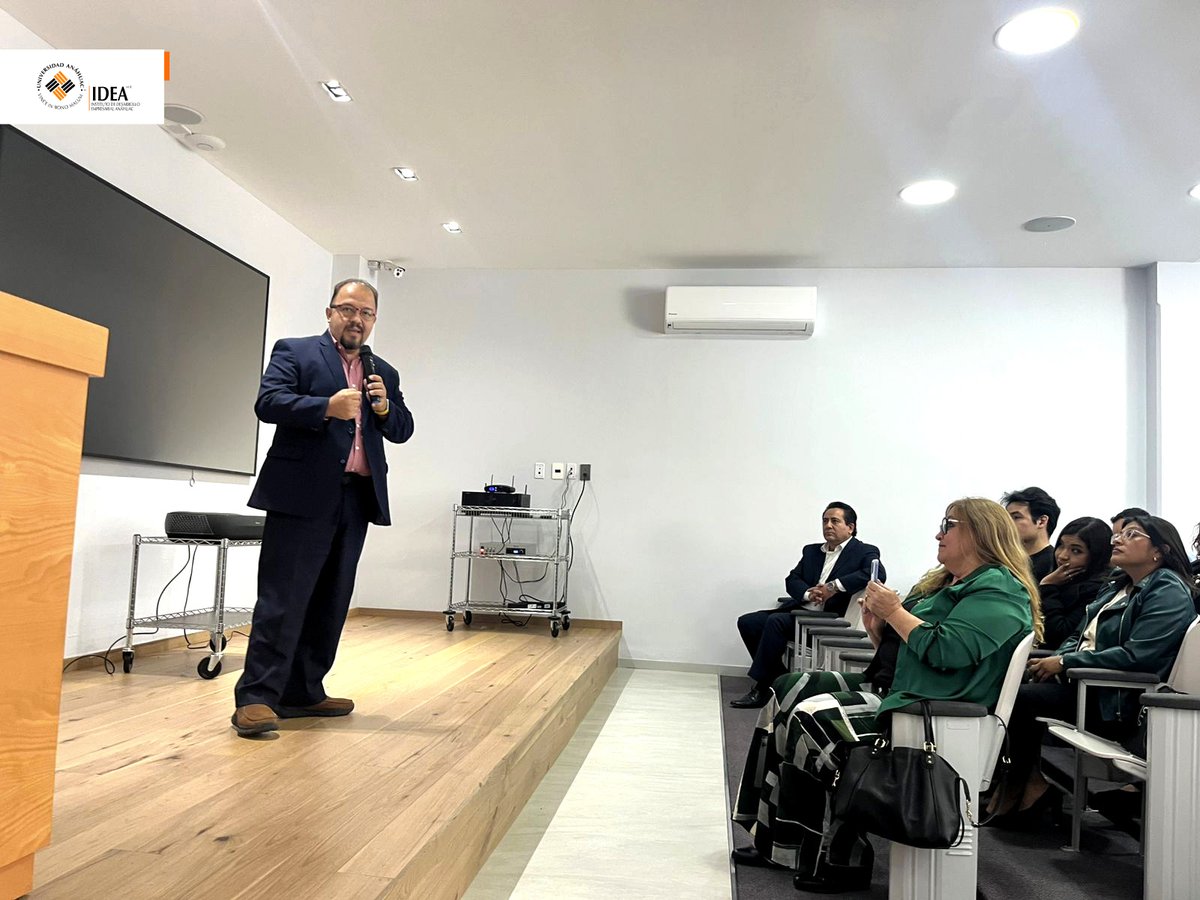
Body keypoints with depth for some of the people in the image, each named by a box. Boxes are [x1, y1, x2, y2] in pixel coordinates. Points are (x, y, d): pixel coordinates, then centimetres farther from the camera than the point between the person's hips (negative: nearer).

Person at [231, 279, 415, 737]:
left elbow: (402, 431, 16)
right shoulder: (294, 351, 6)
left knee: (330, 602, 9)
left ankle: (302, 692, 19)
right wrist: (326, 407, -20)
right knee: (283, 598, -6)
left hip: (356, 498, 6)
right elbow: (268, 402, -8)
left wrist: (384, 406, -4)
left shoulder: (384, 373, 20)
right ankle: (257, 697, -2)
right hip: (303, 494, -5)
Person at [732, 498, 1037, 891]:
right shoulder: (945, 583, 21)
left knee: (810, 717, -24)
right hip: (893, 689, 10)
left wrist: (894, 611, -13)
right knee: (787, 690, -2)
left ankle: (838, 858, -10)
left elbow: (946, 651, -24)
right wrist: (879, 630, 3)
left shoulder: (999, 590, -9)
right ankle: (772, 837, -2)